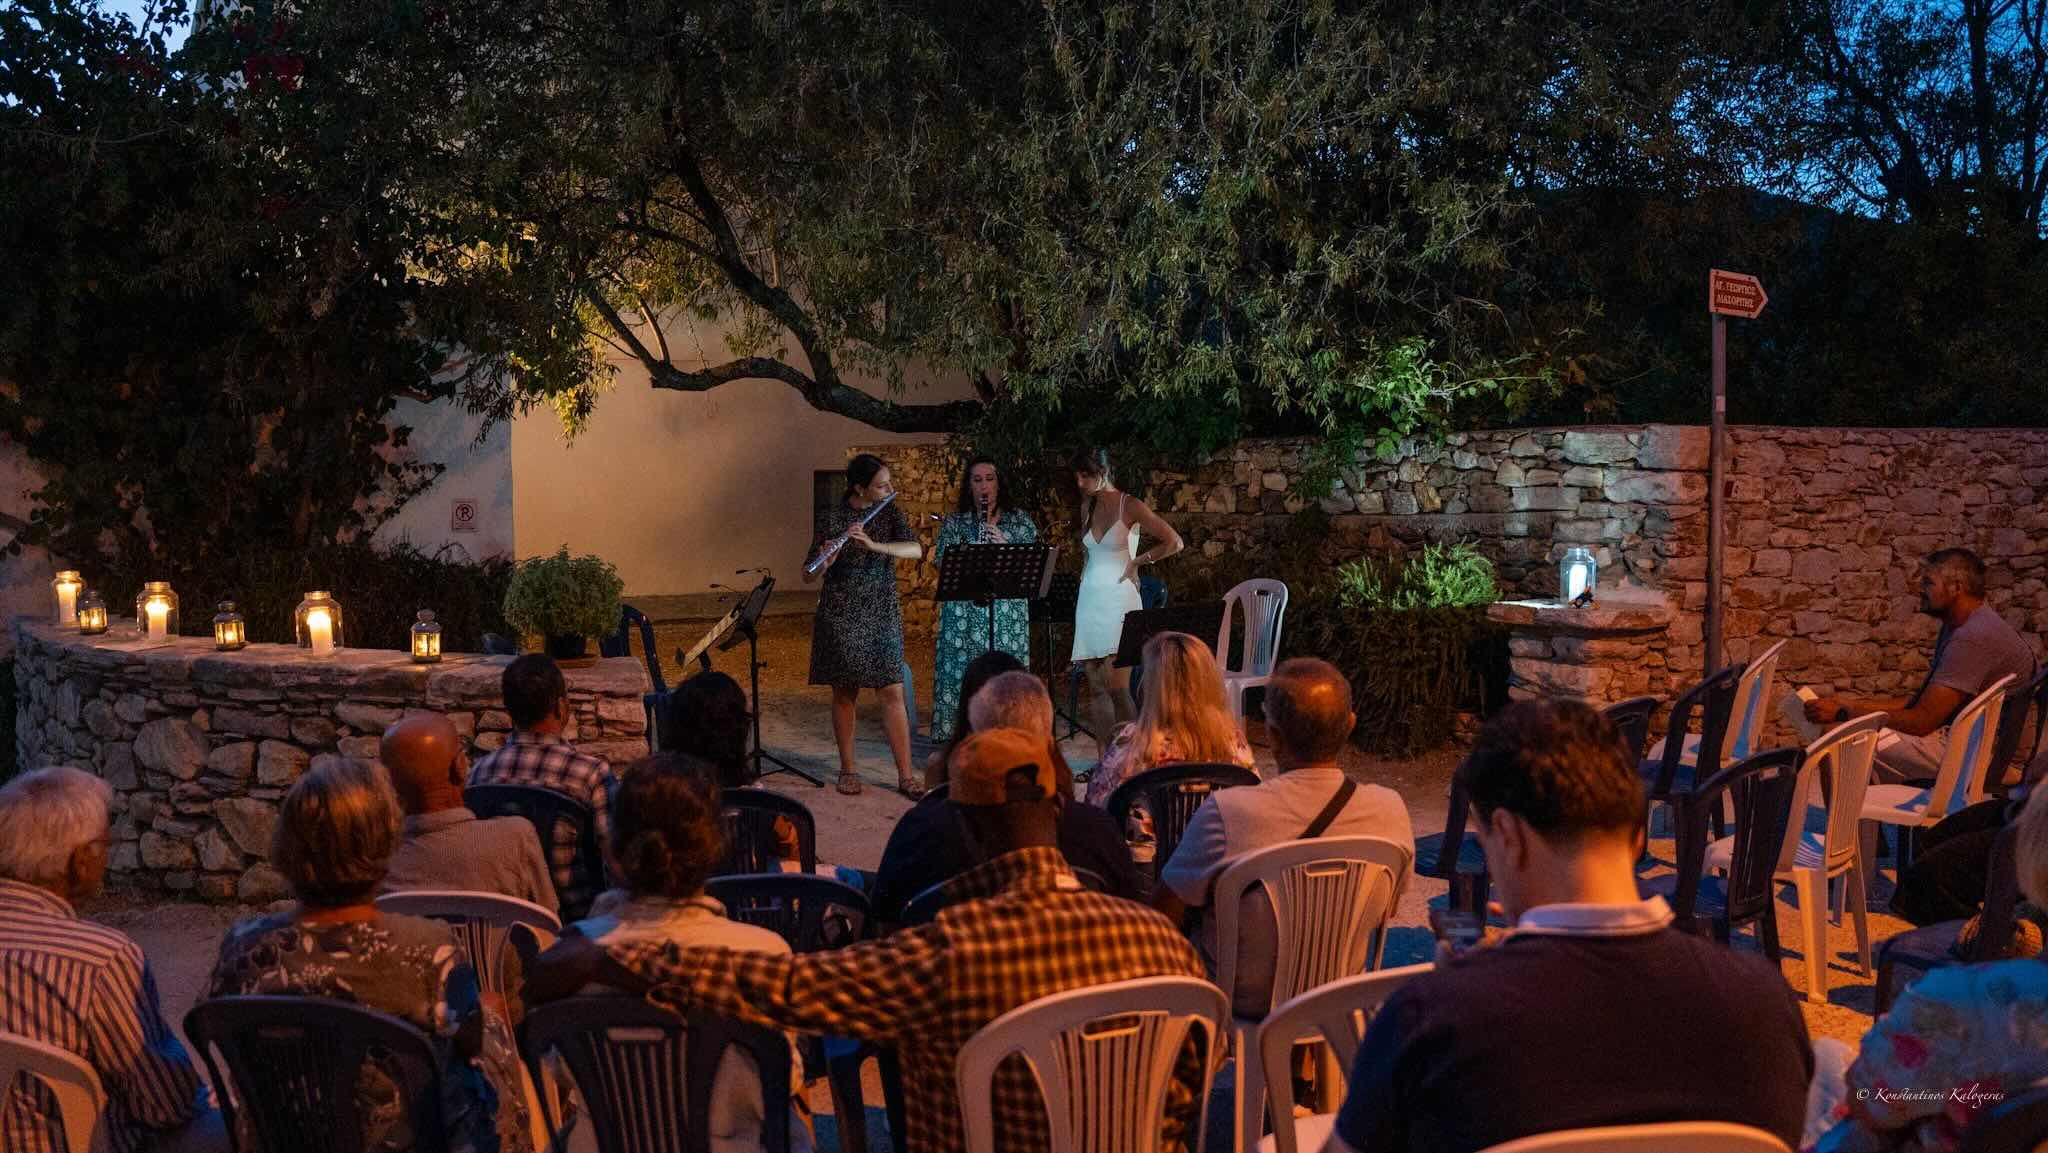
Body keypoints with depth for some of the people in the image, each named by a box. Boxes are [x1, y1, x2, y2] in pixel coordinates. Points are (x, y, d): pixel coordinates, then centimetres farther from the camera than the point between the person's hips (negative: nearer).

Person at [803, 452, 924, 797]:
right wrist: (823, 562, -27)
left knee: (892, 693, -3)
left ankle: (905, 776, 0)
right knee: (845, 693, 5)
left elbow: (915, 550, -14)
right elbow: (808, 574, -4)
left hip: (882, 615, 2)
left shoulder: (892, 513, 2)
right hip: (841, 615, -1)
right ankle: (847, 770, 18)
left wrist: (874, 545, -29)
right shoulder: (831, 518, -4)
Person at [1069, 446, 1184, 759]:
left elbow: (1174, 543, -10)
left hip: (1118, 601, -6)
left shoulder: (1129, 507, -6)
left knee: (1117, 688, -12)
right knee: (1096, 688, 3)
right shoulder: (1087, 507, 12)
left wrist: (1137, 562, -6)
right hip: (1090, 601, 6)